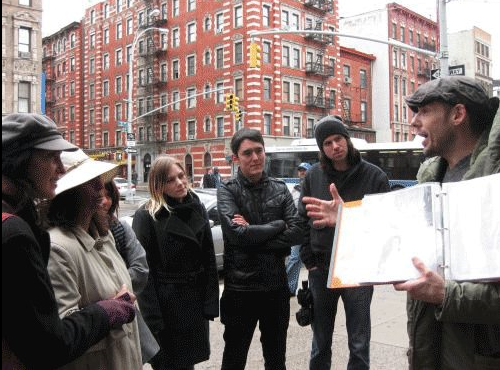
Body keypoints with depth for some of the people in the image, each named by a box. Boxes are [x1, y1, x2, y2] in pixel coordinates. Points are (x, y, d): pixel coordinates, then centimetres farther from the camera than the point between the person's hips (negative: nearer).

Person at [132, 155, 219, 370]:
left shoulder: (198, 209, 4)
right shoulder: (146, 216, -10)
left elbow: (209, 259, 5)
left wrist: (211, 304, 0)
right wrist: (153, 320, -16)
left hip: (196, 300, 5)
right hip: (166, 304, -4)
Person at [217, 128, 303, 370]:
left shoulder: (280, 189, 3)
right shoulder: (227, 191, -7)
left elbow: (296, 232, -9)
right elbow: (236, 234, -22)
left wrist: (253, 233, -17)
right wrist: (277, 225, -12)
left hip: (277, 285, 3)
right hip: (240, 287, -3)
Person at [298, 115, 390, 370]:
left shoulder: (373, 176, -5)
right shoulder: (313, 177, 1)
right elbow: (303, 220, 5)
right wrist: (308, 259, 0)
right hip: (320, 269, 2)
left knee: (359, 345, 9)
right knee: (320, 343, 15)